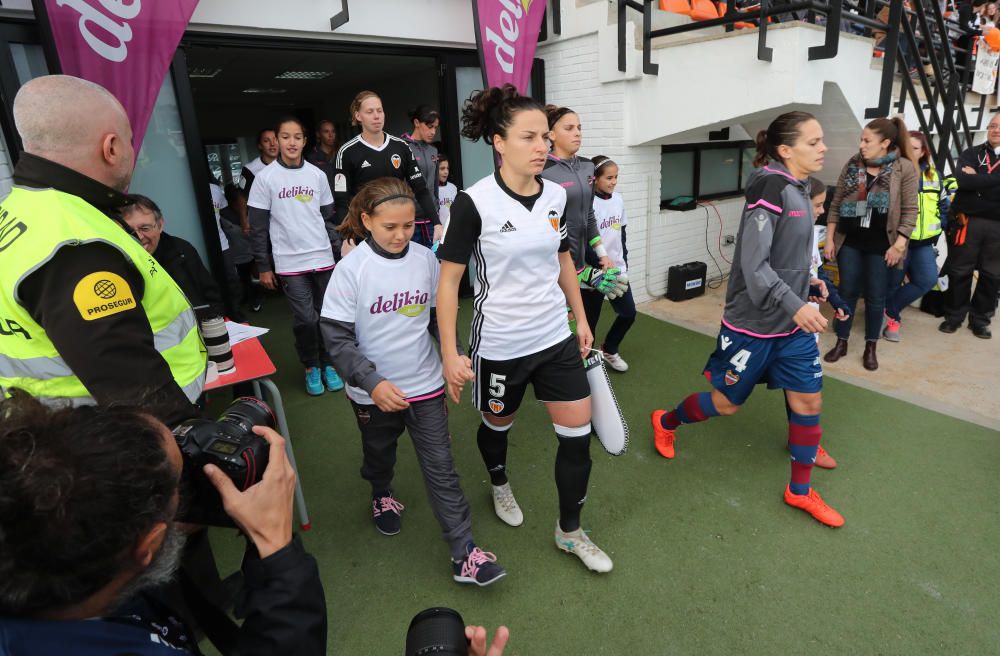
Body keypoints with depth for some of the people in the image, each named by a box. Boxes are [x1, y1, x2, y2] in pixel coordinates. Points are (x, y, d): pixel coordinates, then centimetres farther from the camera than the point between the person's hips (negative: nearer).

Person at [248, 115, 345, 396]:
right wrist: (263, 267, -1)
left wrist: (340, 249, 6)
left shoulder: (317, 175, 6)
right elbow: (258, 227, 0)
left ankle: (328, 364, 27)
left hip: (323, 258, 3)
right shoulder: (265, 177, -2)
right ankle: (311, 367, 19)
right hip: (290, 263, -2)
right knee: (305, 319, -3)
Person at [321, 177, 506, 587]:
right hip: (374, 391, -1)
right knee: (379, 453, 24)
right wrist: (373, 382, -27)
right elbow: (338, 339, -16)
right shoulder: (351, 269, -16)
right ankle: (382, 495, 57)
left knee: (441, 467, 3)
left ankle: (464, 554, 13)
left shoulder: (425, 259, -7)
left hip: (425, 383, 1)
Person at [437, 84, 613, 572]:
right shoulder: (474, 202, -17)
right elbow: (448, 279, -13)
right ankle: (499, 484, 55)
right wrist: (450, 354, -17)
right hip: (499, 344, -4)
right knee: (499, 422, 20)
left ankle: (569, 532, 28)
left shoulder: (556, 196, -1)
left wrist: (581, 319, 16)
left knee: (578, 433, 4)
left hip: (556, 336, 5)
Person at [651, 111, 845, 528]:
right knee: (726, 402, 8)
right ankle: (666, 422, 36)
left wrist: (807, 280, 17)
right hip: (753, 324, -8)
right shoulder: (770, 187, -20)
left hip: (794, 324, 8)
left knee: (809, 402, 10)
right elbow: (754, 265, -26)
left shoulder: (798, 189, 8)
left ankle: (799, 491, 27)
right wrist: (795, 306, -31)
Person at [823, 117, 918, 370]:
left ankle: (870, 347, 21)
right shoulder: (852, 166, 3)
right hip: (850, 242, 2)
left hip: (881, 245, -2)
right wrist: (829, 238, 1)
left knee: (875, 297, 7)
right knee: (847, 292, 8)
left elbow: (910, 211, -6)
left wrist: (898, 245, -11)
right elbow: (836, 204, 5)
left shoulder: (904, 168, -6)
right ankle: (841, 342, 21)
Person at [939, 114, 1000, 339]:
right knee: (959, 272, 6)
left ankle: (980, 319, 22)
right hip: (968, 222, -2)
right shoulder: (971, 154, 4)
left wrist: (977, 179, -12)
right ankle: (954, 316, 18)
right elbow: (963, 180, -15)